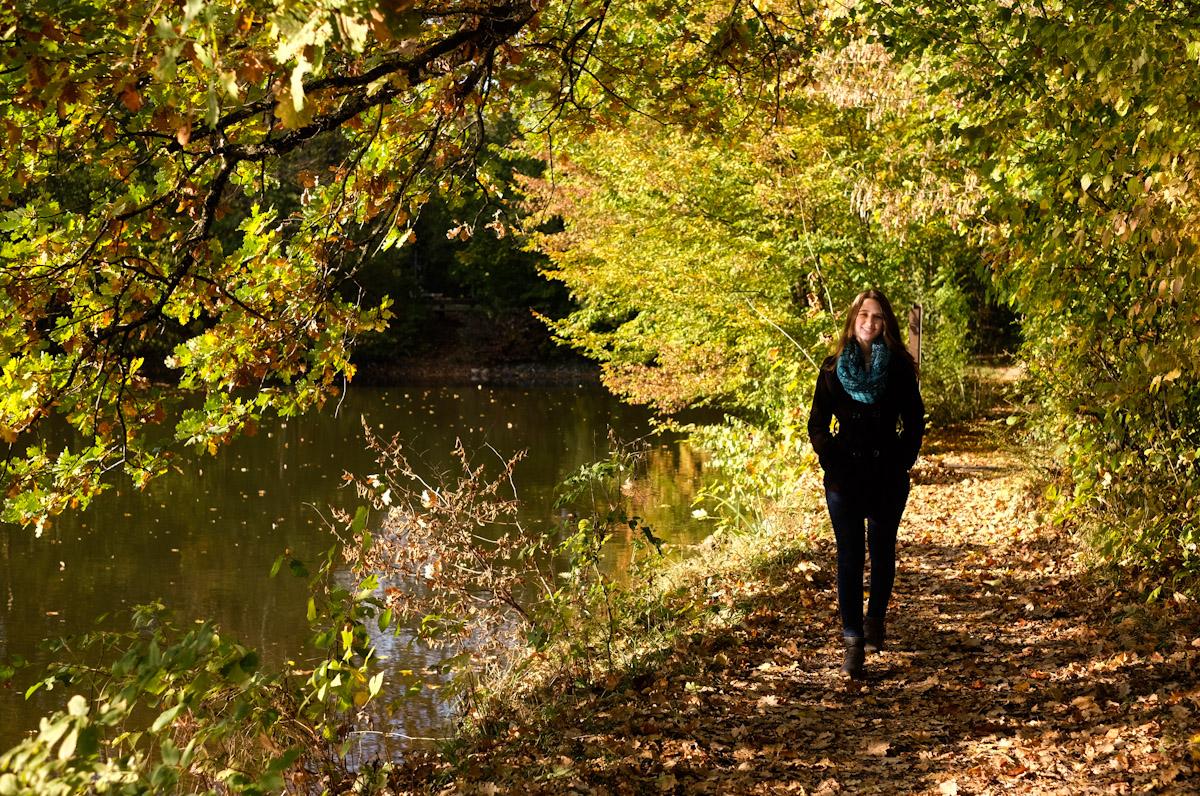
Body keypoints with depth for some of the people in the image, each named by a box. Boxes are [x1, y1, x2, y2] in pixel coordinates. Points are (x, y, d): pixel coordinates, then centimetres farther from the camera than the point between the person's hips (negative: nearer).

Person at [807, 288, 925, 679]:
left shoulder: (899, 368, 1)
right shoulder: (833, 369, 2)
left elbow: (915, 423, 6)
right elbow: (817, 424, 6)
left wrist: (901, 462, -3)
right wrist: (832, 459, -6)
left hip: (887, 478, 0)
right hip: (845, 478, 0)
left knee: (882, 551, 11)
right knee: (849, 558, -3)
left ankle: (875, 621, 33)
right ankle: (853, 643, -1)